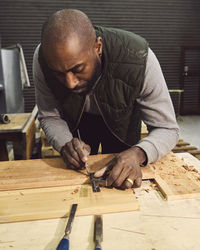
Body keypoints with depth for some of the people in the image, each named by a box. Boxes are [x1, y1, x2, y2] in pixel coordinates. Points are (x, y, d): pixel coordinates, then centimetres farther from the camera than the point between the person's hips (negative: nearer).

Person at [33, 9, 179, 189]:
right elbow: (49, 116, -16)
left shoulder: (139, 59, -39)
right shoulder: (42, 59, -31)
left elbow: (167, 128, -30)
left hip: (122, 123, -1)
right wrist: (65, 143, -38)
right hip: (78, 120, 2)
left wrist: (137, 154, -51)